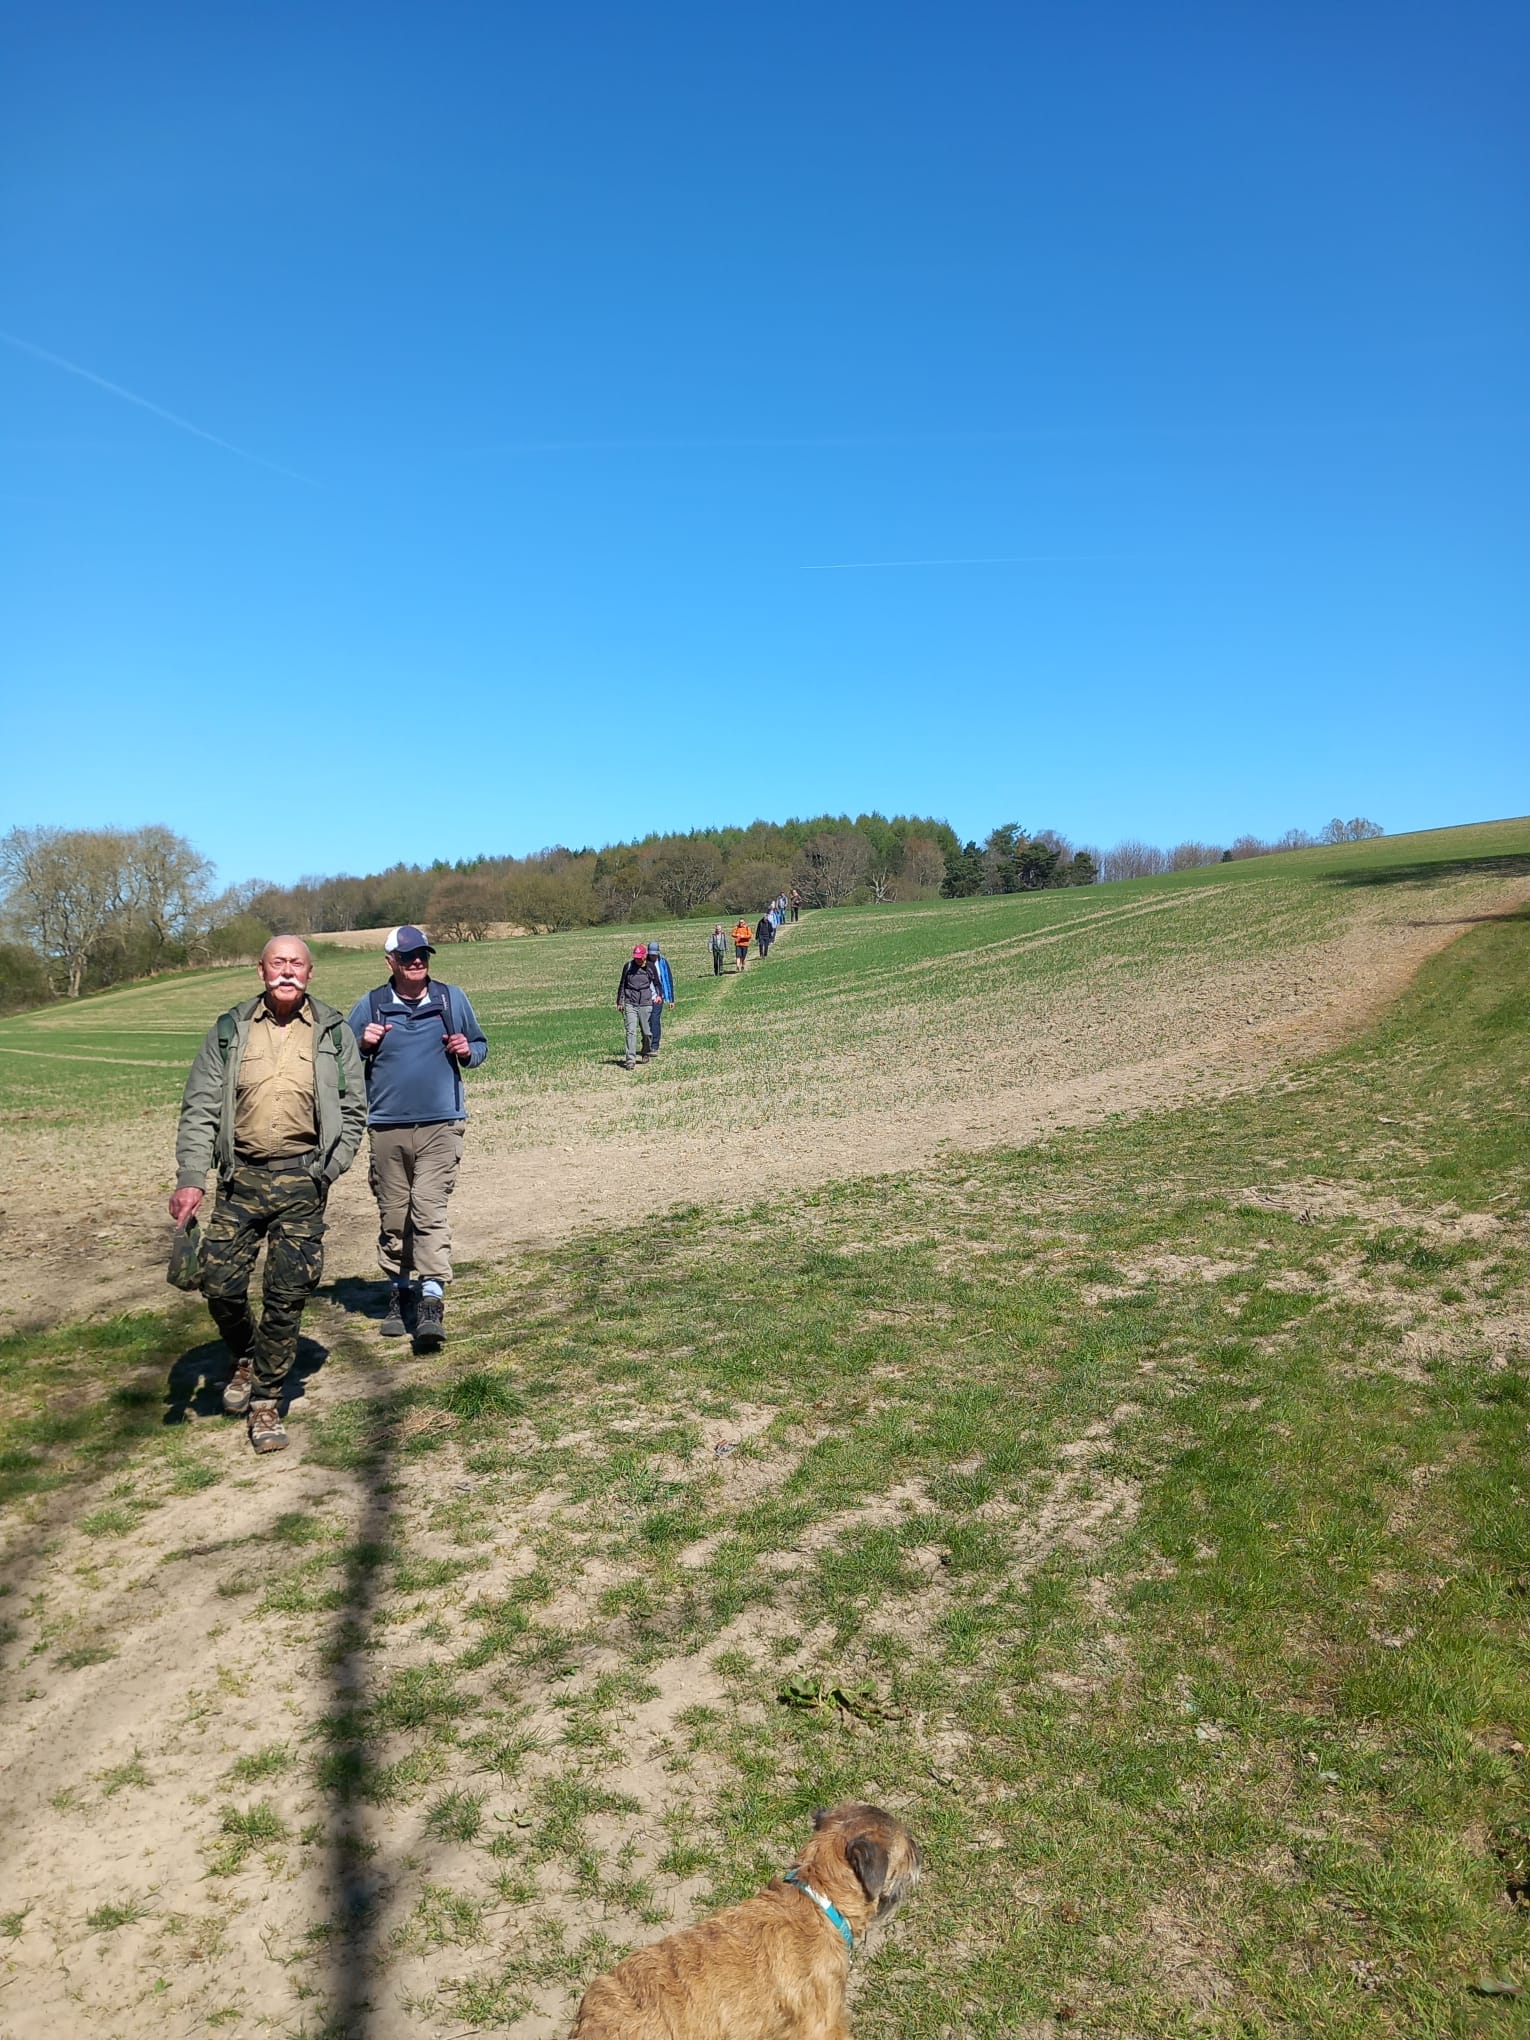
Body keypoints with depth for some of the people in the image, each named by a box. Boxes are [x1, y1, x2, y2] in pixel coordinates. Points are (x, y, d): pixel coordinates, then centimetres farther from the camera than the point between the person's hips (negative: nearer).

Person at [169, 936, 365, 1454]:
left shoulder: (332, 1032, 4)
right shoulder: (229, 1031, 5)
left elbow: (353, 1109, 8)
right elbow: (199, 1109, 2)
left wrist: (328, 1170, -3)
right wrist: (190, 1179, -8)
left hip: (302, 1180, -1)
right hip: (241, 1177, 1)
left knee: (286, 1296, 0)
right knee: (220, 1285, 0)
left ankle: (265, 1401, 17)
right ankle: (245, 1359, 31)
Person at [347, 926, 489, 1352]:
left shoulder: (452, 998, 8)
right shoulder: (370, 1005, 8)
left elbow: (480, 1045, 18)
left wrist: (467, 1051, -5)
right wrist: (364, 1044, -6)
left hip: (440, 1125, -2)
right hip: (387, 1128, 2)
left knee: (429, 1210, -13)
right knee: (392, 1216, 7)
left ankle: (432, 1300, -14)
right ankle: (399, 1292, 22)